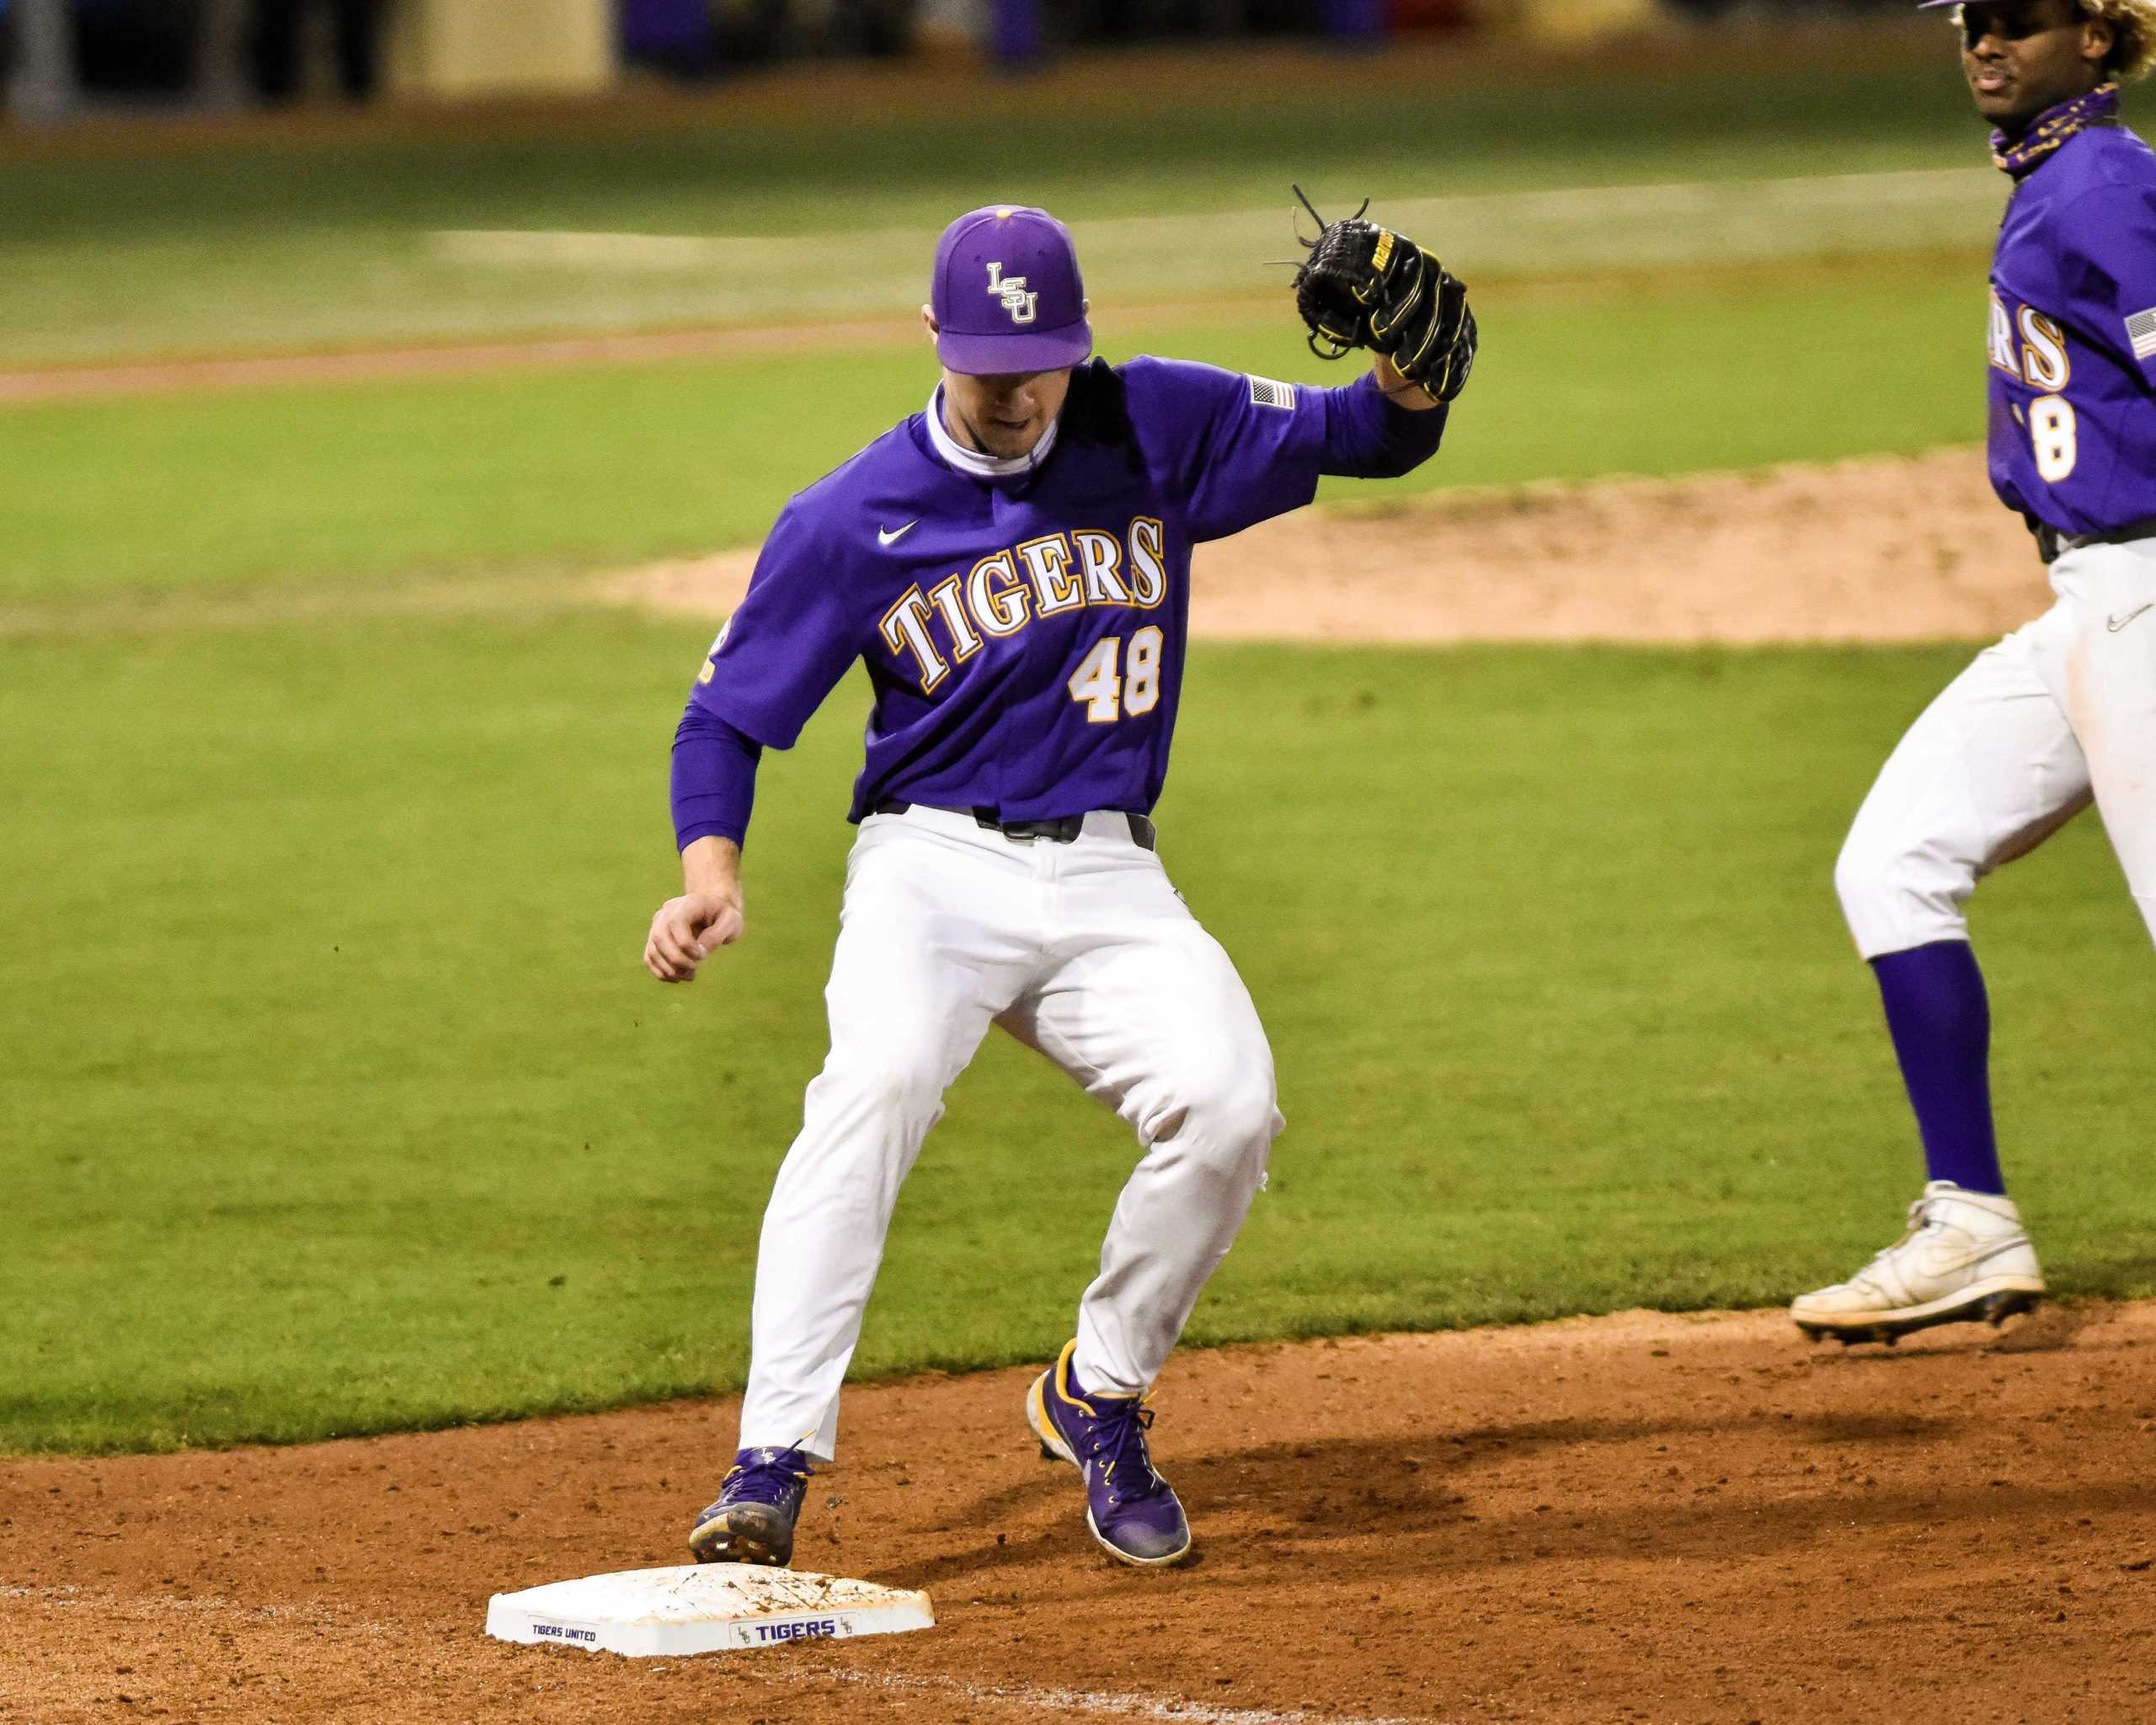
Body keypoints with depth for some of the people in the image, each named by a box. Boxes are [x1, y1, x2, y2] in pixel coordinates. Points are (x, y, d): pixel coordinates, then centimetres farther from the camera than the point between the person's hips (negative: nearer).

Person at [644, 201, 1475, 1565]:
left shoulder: (1159, 433, 3)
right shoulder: (851, 519, -3)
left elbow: (1364, 439, 6)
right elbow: (727, 715, 1)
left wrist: (1412, 374, -19)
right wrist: (711, 874, -17)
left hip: (1109, 882, 2)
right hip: (935, 865, -2)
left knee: (1228, 1104, -23)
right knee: (878, 1080, -32)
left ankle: (1099, 1400, 3)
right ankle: (774, 1463, -34)